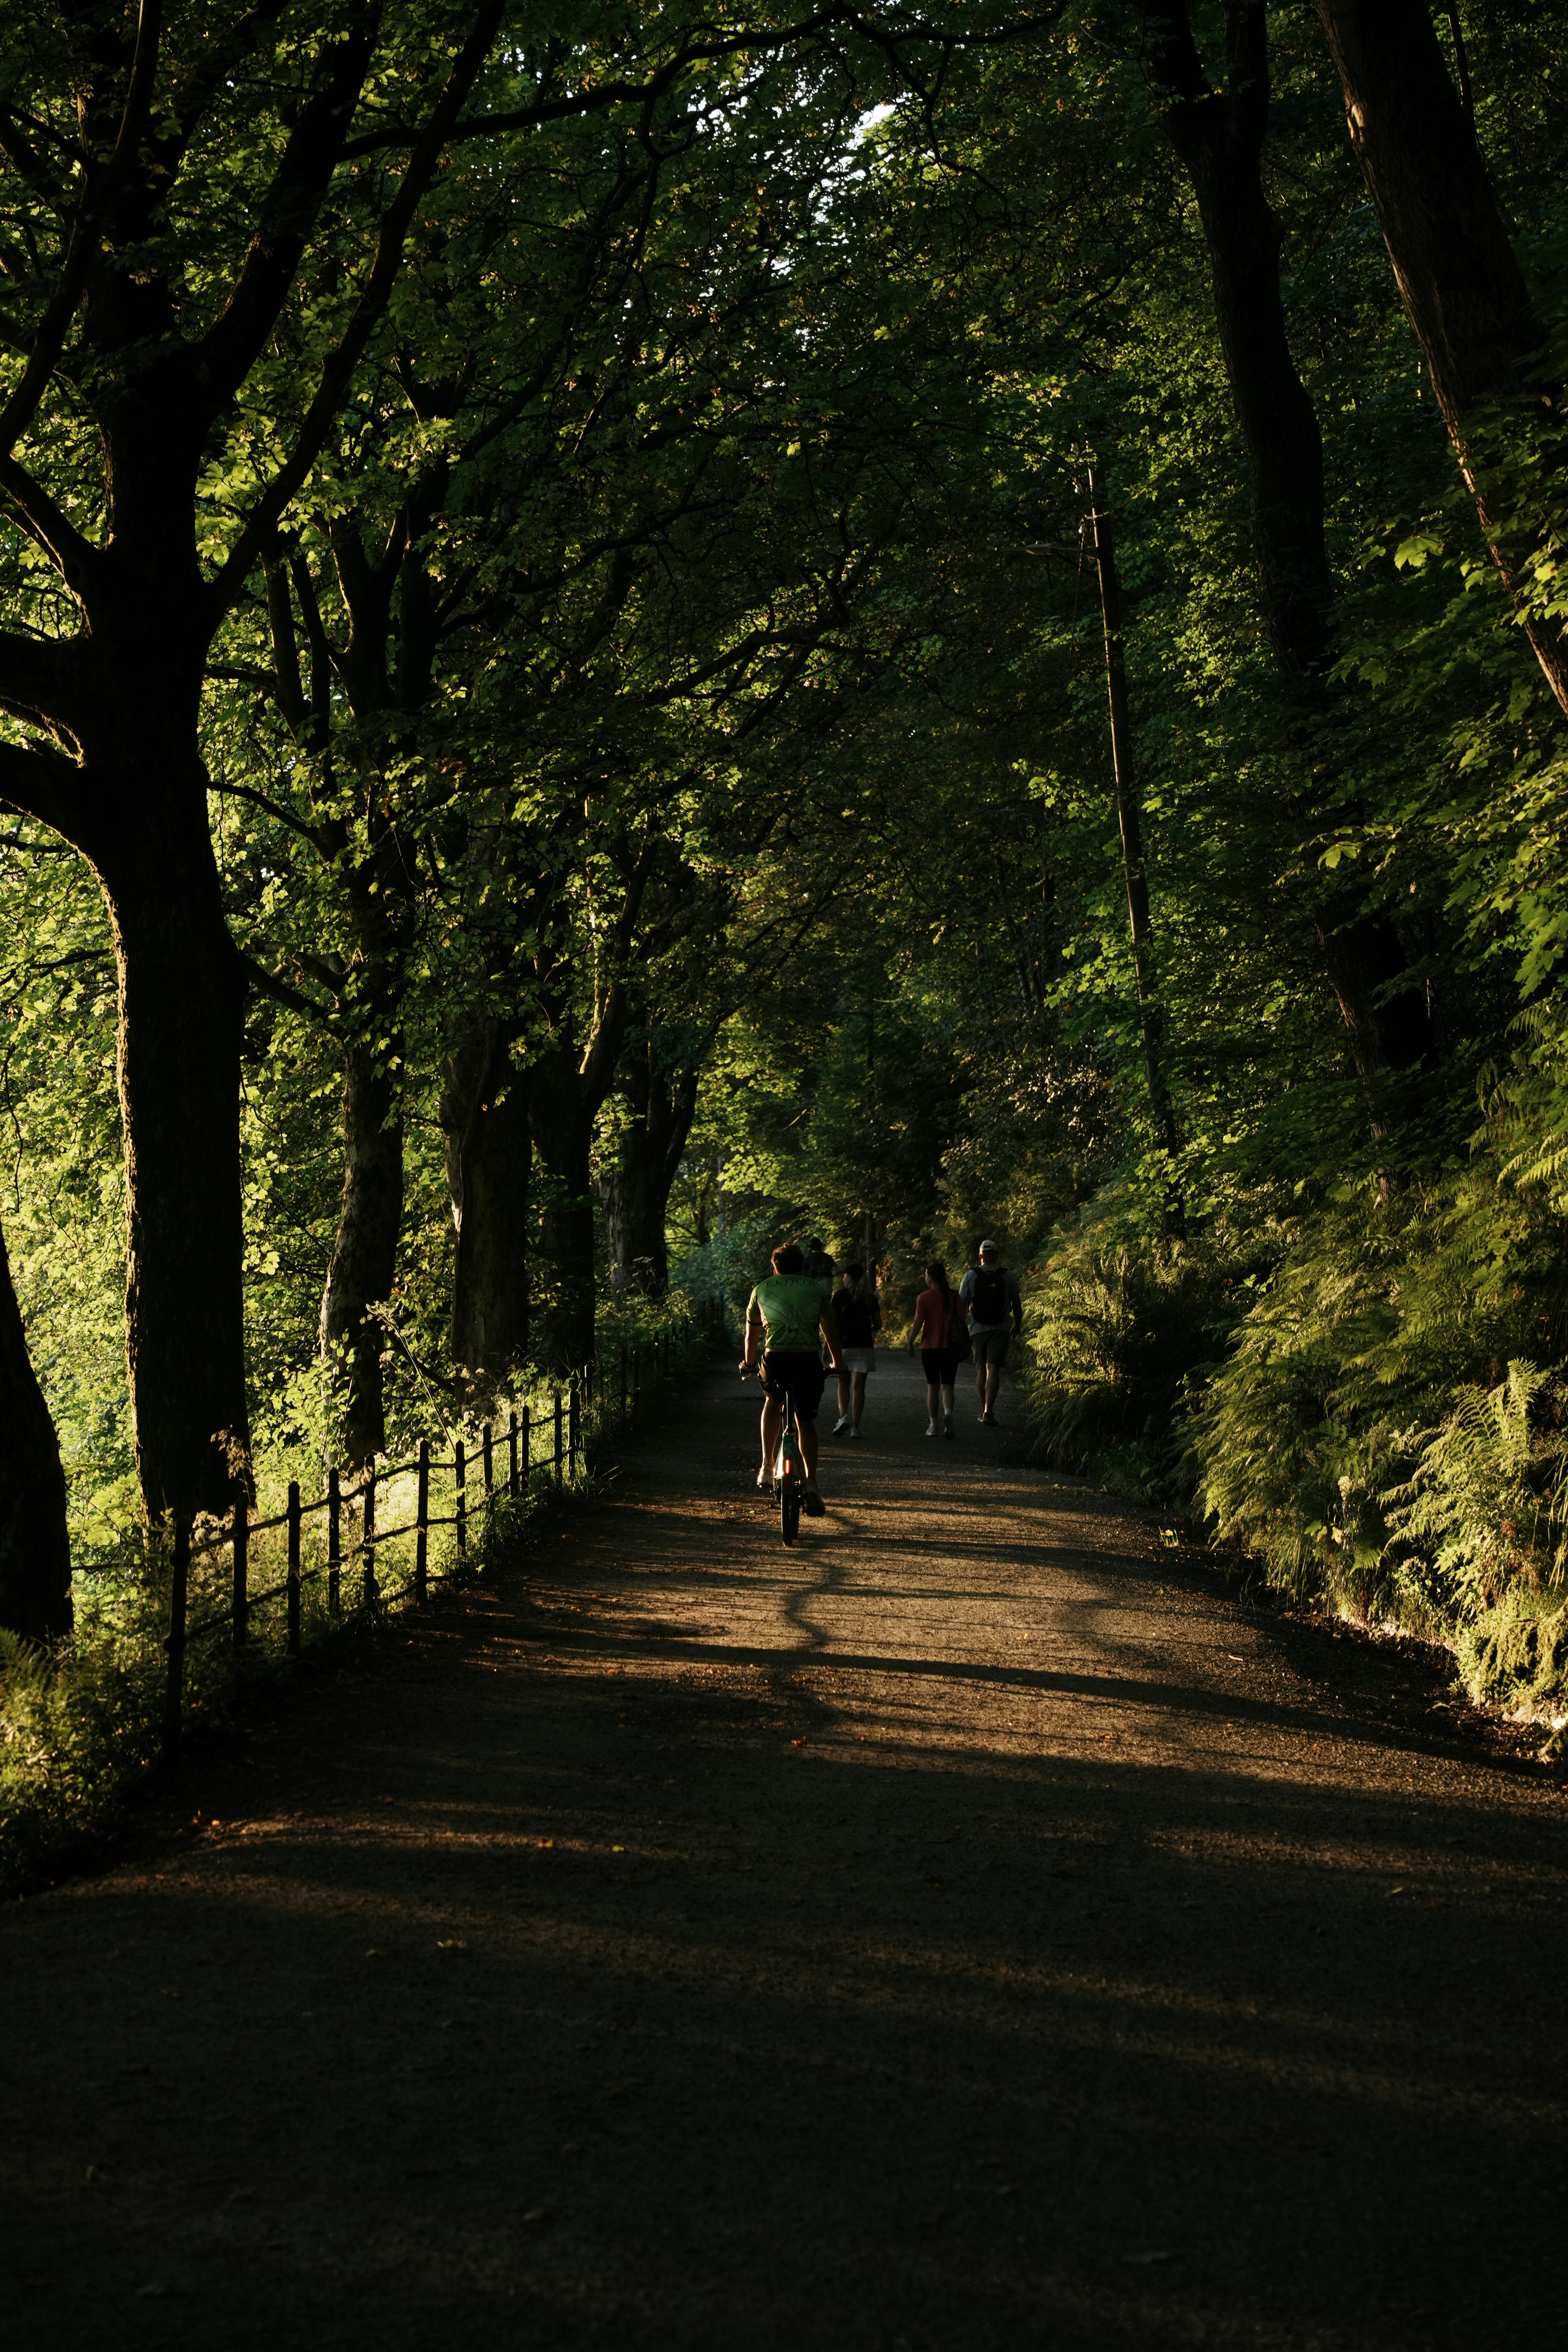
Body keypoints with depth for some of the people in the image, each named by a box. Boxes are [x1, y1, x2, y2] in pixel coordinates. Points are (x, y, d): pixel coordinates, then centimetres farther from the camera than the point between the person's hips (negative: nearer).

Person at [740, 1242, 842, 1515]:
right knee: (806, 1422, 12)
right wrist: (837, 1364, 43)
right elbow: (831, 1331, 29)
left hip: (775, 1360, 0)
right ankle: (811, 1484, -5)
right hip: (808, 1362, 0)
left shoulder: (762, 1290, 19)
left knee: (773, 1403, 30)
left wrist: (749, 1364, 48)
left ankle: (767, 1469, 23)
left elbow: (752, 1333, 32)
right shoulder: (813, 1289, 19)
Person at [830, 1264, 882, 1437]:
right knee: (858, 1387, 3)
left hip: (844, 1345, -2)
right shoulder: (870, 1297, 6)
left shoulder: (840, 1295, -2)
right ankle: (855, 1426, -1)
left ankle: (844, 1416, -7)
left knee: (844, 1383, 14)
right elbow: (878, 1324, 6)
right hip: (864, 1346, 2)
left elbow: (832, 1322, -4)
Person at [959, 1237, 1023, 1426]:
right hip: (1000, 1329, -1)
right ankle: (989, 1411, -21)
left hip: (977, 1329, 1)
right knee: (993, 1370, -8)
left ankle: (983, 1411, 20)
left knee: (981, 1370, 14)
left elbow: (962, 1305, 0)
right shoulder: (1008, 1277, 0)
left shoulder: (971, 1276, -1)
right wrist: (1018, 1326, 24)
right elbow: (1016, 1304, 8)